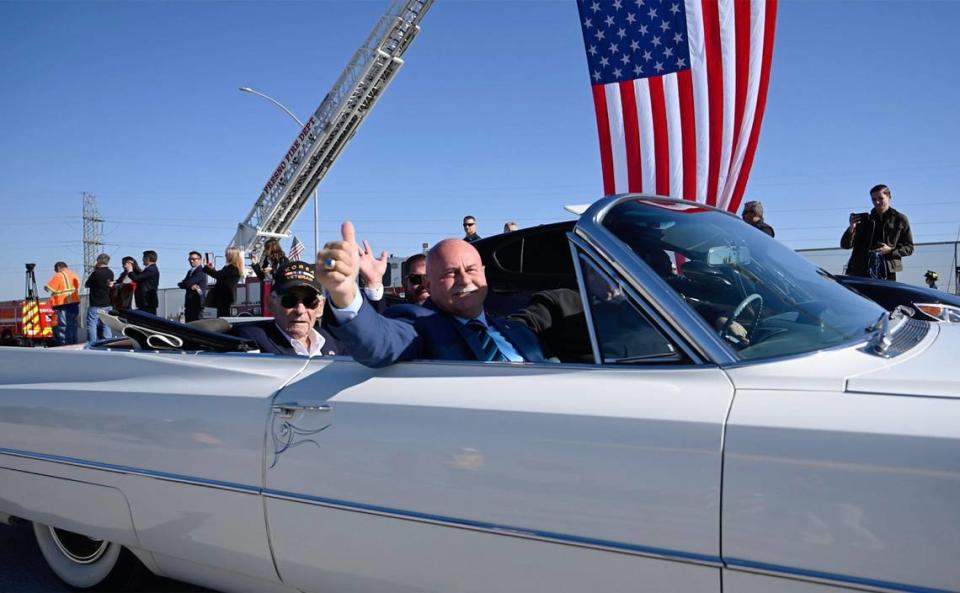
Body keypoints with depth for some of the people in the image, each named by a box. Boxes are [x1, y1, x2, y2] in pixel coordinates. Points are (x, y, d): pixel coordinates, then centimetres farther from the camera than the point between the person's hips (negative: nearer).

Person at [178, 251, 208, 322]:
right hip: (189, 304, 8)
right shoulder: (190, 272, 19)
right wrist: (191, 286, -9)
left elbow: (188, 283, -17)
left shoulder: (201, 272, -8)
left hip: (197, 303, -8)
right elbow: (183, 284, 7)